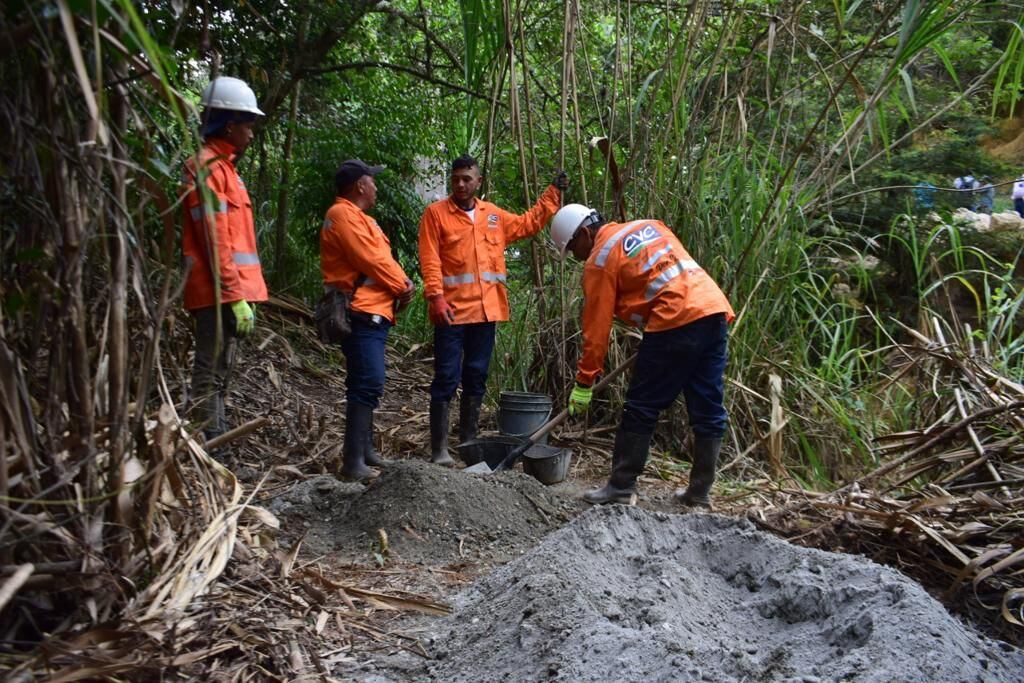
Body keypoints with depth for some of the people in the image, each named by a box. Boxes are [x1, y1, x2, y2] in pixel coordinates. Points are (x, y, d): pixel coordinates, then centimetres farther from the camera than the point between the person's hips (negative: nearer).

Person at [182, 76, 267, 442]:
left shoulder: (223, 167, 20)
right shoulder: (208, 169, -11)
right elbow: (215, 244, -18)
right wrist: (235, 297, -20)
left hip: (231, 292, 10)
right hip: (221, 294, -10)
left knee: (218, 376, 15)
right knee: (211, 377, -7)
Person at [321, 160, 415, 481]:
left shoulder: (357, 217, 23)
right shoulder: (344, 215, -11)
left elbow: (382, 258, 18)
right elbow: (371, 260, -18)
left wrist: (402, 282, 0)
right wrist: (401, 286, -6)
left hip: (372, 313, 11)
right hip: (361, 313, -11)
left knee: (366, 385, 16)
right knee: (368, 385, -15)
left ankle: (364, 451, 25)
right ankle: (353, 463, -15)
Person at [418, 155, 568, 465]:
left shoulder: (493, 215, 14)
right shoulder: (435, 213, -1)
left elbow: (528, 223, 27)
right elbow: (430, 260, -8)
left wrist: (553, 194, 23)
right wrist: (436, 298, -18)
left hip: (485, 310, 5)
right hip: (452, 311, -5)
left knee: (476, 378, 12)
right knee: (447, 379, -4)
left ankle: (468, 441, 24)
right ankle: (439, 448, 2)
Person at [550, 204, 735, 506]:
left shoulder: (600, 259, 1)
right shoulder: (649, 226, 22)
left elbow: (596, 327, 0)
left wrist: (584, 383, 6)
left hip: (676, 322, -8)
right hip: (716, 311, 8)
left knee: (641, 409, 3)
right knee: (708, 410, 10)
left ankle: (621, 487, 8)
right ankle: (700, 491, 18)